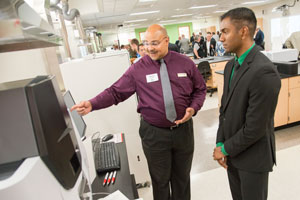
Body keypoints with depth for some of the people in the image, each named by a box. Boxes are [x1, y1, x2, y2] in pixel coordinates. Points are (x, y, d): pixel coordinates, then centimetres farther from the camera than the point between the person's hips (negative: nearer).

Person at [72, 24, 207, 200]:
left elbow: (200, 89, 7)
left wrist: (194, 108, -10)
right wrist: (92, 104, -24)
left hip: (184, 129, 2)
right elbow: (116, 92, -10)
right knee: (160, 179, 16)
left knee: (182, 176, 23)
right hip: (154, 132, -2)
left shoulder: (185, 63, -2)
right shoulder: (138, 69, -8)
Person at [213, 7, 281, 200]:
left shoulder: (264, 72, -25)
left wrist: (225, 149, -10)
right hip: (232, 152, 7)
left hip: (253, 157, -6)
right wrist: (220, 143, 0)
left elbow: (255, 127, -24)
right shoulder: (231, 65, 2)